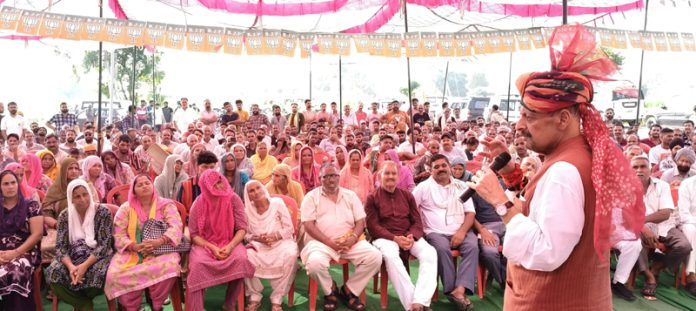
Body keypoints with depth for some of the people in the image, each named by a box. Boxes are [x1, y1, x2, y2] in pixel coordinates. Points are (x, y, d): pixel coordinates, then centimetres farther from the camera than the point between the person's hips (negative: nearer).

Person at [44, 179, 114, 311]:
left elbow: (104, 245, -14)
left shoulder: (103, 212, -8)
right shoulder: (65, 216, 2)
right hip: (73, 258, 3)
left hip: (97, 257, -2)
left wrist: (85, 266, -27)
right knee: (53, 273, -27)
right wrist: (71, 266, -25)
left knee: (99, 274, -35)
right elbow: (60, 246, -4)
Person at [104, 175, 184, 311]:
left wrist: (159, 241, -28)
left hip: (160, 251, -1)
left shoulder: (166, 205, 3)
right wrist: (135, 246, -18)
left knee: (169, 267, -34)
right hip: (132, 252, 1)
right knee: (115, 274, -28)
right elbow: (118, 236, 1)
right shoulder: (125, 208, 7)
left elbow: (176, 227, -10)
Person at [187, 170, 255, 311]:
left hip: (229, 242, 0)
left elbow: (242, 228, -6)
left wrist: (230, 246, -23)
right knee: (197, 263, -33)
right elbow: (194, 234, -4)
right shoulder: (198, 204, -7)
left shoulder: (233, 199, -7)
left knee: (241, 259, -31)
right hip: (205, 244, 0)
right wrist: (212, 247, -19)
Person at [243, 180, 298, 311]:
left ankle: (277, 299, -22)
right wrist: (257, 238, -15)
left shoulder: (277, 203, 0)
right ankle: (255, 296, -12)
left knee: (291, 255, -36)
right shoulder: (247, 210, 6)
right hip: (258, 245, 2)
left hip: (280, 242, -1)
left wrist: (274, 236, -18)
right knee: (244, 256, -32)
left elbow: (289, 228, -1)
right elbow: (245, 234, 7)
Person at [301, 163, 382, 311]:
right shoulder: (311, 197, 3)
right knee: (315, 263, -36)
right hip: (321, 242, -3)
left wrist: (352, 238, -12)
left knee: (375, 257, -20)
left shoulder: (350, 195, 13)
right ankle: (330, 291, -1)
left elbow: (360, 221, 9)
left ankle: (348, 290, 1)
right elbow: (308, 225, -6)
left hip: (349, 241, 3)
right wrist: (330, 243, -16)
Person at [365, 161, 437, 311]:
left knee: (430, 252, -28)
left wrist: (411, 237, -13)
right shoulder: (372, 198, 4)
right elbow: (373, 226, -4)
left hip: (409, 236, 4)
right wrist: (395, 238, -19)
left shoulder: (407, 195, 16)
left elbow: (417, 221, 10)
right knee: (390, 255, -39)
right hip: (385, 237, -3)